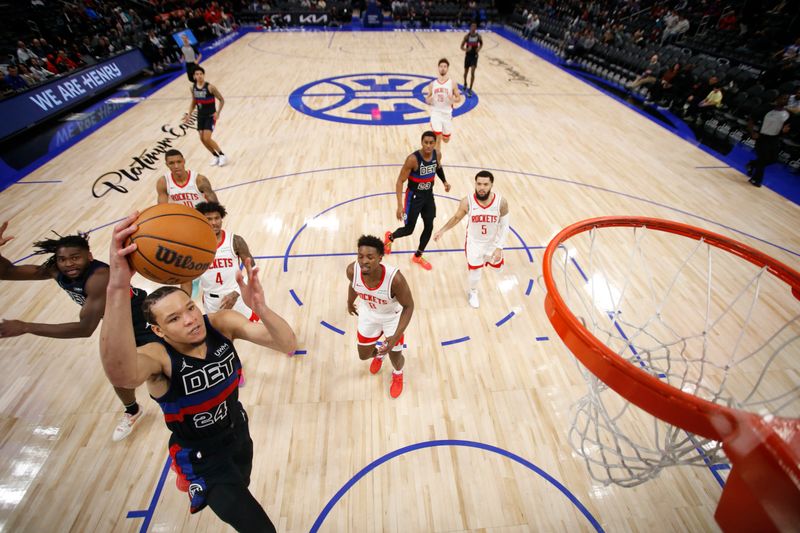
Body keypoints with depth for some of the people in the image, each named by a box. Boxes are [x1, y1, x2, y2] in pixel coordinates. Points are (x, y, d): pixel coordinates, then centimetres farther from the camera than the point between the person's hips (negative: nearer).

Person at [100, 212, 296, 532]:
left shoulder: (222, 323, -21)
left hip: (238, 431, 5)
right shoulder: (158, 357, -30)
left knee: (240, 492, 35)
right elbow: (122, 374, -56)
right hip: (202, 455, -4)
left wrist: (259, 308, -49)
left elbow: (288, 344, -29)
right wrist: (118, 287, -69)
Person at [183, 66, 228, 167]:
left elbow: (222, 100, -9)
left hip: (210, 116, -6)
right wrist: (189, 114, 7)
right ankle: (215, 156, 21)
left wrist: (218, 112, -19)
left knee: (207, 139, -15)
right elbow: (193, 102, 15)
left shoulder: (210, 87, -14)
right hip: (200, 116, 6)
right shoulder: (193, 88, 2)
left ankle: (222, 155, 3)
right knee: (202, 139, 5)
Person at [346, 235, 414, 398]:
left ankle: (398, 374, 52)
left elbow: (408, 306, -25)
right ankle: (378, 354, 59)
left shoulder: (394, 278, -41)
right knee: (364, 355, 19)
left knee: (395, 358, 11)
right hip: (368, 314, 3)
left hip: (393, 317, -3)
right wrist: (350, 303, 15)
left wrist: (396, 336, -34)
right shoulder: (352, 270, -30)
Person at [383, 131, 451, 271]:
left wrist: (444, 181, 1)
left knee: (429, 227, 9)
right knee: (408, 230, 2)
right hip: (414, 196, -6)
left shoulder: (437, 155, -8)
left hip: (429, 195, 6)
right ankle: (389, 237, 37)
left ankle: (418, 256, 29)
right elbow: (400, 182, -23)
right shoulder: (413, 159, -27)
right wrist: (400, 205, -29)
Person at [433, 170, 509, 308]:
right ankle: (473, 292, 44)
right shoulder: (467, 202, -25)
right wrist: (442, 230, -1)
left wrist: (499, 247, -15)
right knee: (475, 271, 10)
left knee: (497, 265, 25)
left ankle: (484, 261, 65)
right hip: (474, 243, -1)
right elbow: (456, 217, -4)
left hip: (493, 242, 2)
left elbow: (504, 226, -12)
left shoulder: (501, 202, -24)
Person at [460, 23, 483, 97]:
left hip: (474, 56, 0)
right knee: (466, 72, 14)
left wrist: (479, 48, -11)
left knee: (472, 72, -12)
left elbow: (481, 44, 11)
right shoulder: (467, 36, -11)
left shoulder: (478, 36, -7)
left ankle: (470, 89, -6)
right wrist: (466, 49, -29)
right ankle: (465, 84, 43)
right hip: (468, 55, 1)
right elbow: (461, 47, -8)